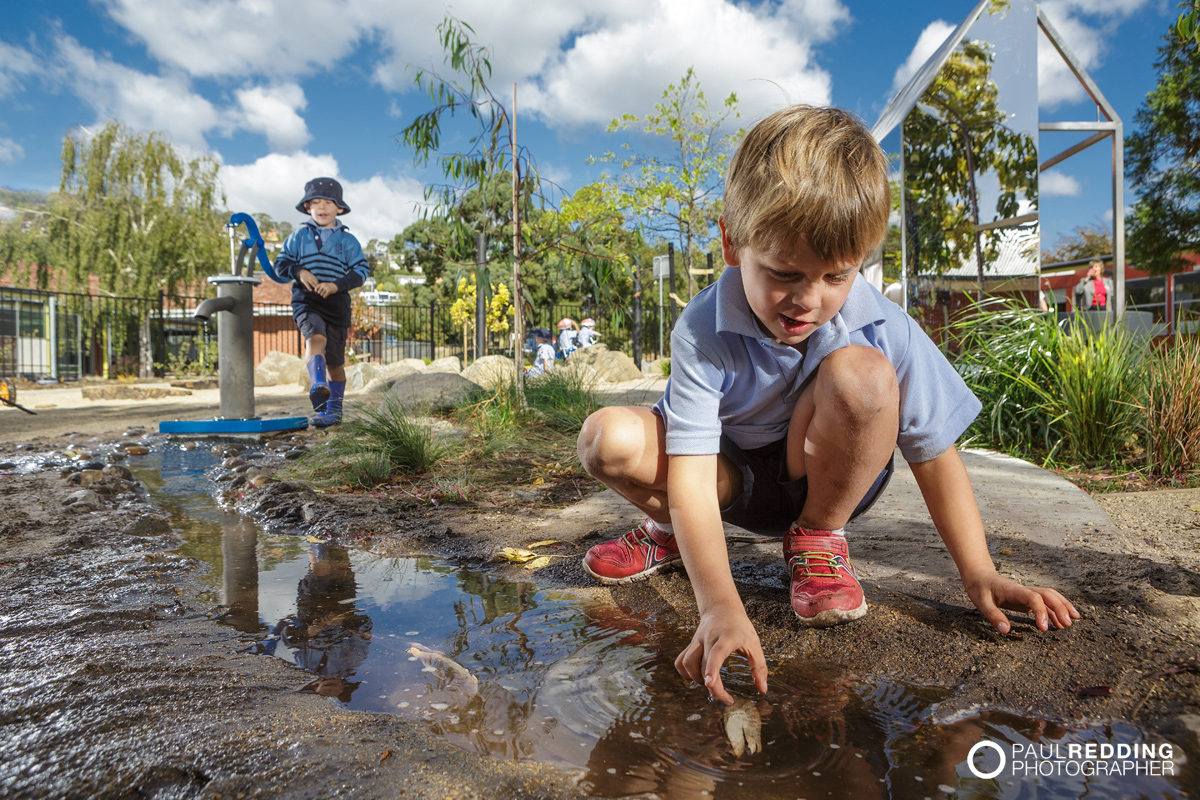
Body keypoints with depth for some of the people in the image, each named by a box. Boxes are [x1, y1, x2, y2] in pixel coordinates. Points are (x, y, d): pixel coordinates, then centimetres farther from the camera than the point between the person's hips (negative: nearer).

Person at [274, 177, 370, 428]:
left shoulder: (347, 240, 6)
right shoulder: (300, 235, 9)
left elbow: (361, 270, 0)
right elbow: (281, 263, 11)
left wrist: (337, 285, -15)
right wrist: (299, 271, -10)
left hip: (336, 302, 1)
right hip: (306, 300, 0)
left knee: (334, 360, 6)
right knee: (316, 338, -31)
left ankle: (334, 408, 21)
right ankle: (318, 386, -47)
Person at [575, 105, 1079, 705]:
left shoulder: (883, 330, -20)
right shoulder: (702, 332, -26)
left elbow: (934, 453, -10)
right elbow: (691, 474, -32)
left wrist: (978, 574, -16)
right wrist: (719, 606, -43)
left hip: (826, 480, 1)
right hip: (734, 481, 0)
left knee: (861, 374, -32)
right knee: (609, 438, -26)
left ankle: (819, 536, -8)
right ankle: (673, 532, 7)